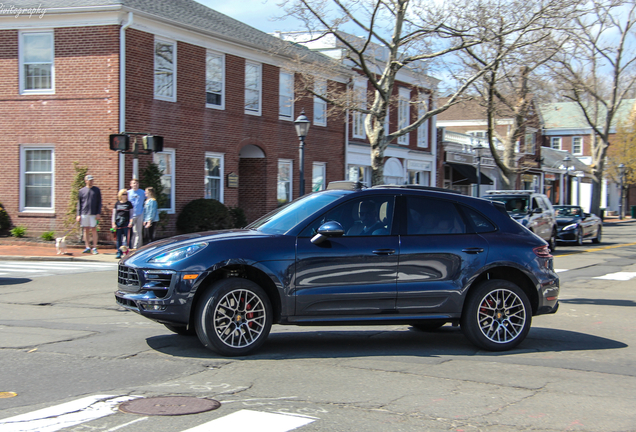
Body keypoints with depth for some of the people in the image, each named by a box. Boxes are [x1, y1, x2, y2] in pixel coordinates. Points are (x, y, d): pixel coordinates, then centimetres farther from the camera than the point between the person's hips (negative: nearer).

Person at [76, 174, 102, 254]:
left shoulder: (97, 190, 6)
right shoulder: (81, 191, 8)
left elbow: (99, 202, 6)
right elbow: (79, 204, 10)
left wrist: (98, 213, -3)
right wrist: (78, 215, 3)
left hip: (94, 214, -1)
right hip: (84, 214, 1)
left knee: (94, 230, -4)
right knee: (86, 230, 4)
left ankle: (95, 248, -2)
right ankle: (87, 247, 10)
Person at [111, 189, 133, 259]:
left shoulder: (129, 204, 5)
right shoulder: (117, 203, 10)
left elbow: (131, 214, 6)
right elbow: (114, 214, 11)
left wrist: (130, 222, -5)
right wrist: (113, 223, 4)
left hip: (126, 224, -2)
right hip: (118, 223, 2)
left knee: (127, 238, -7)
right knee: (119, 239, 5)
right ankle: (119, 253, 9)